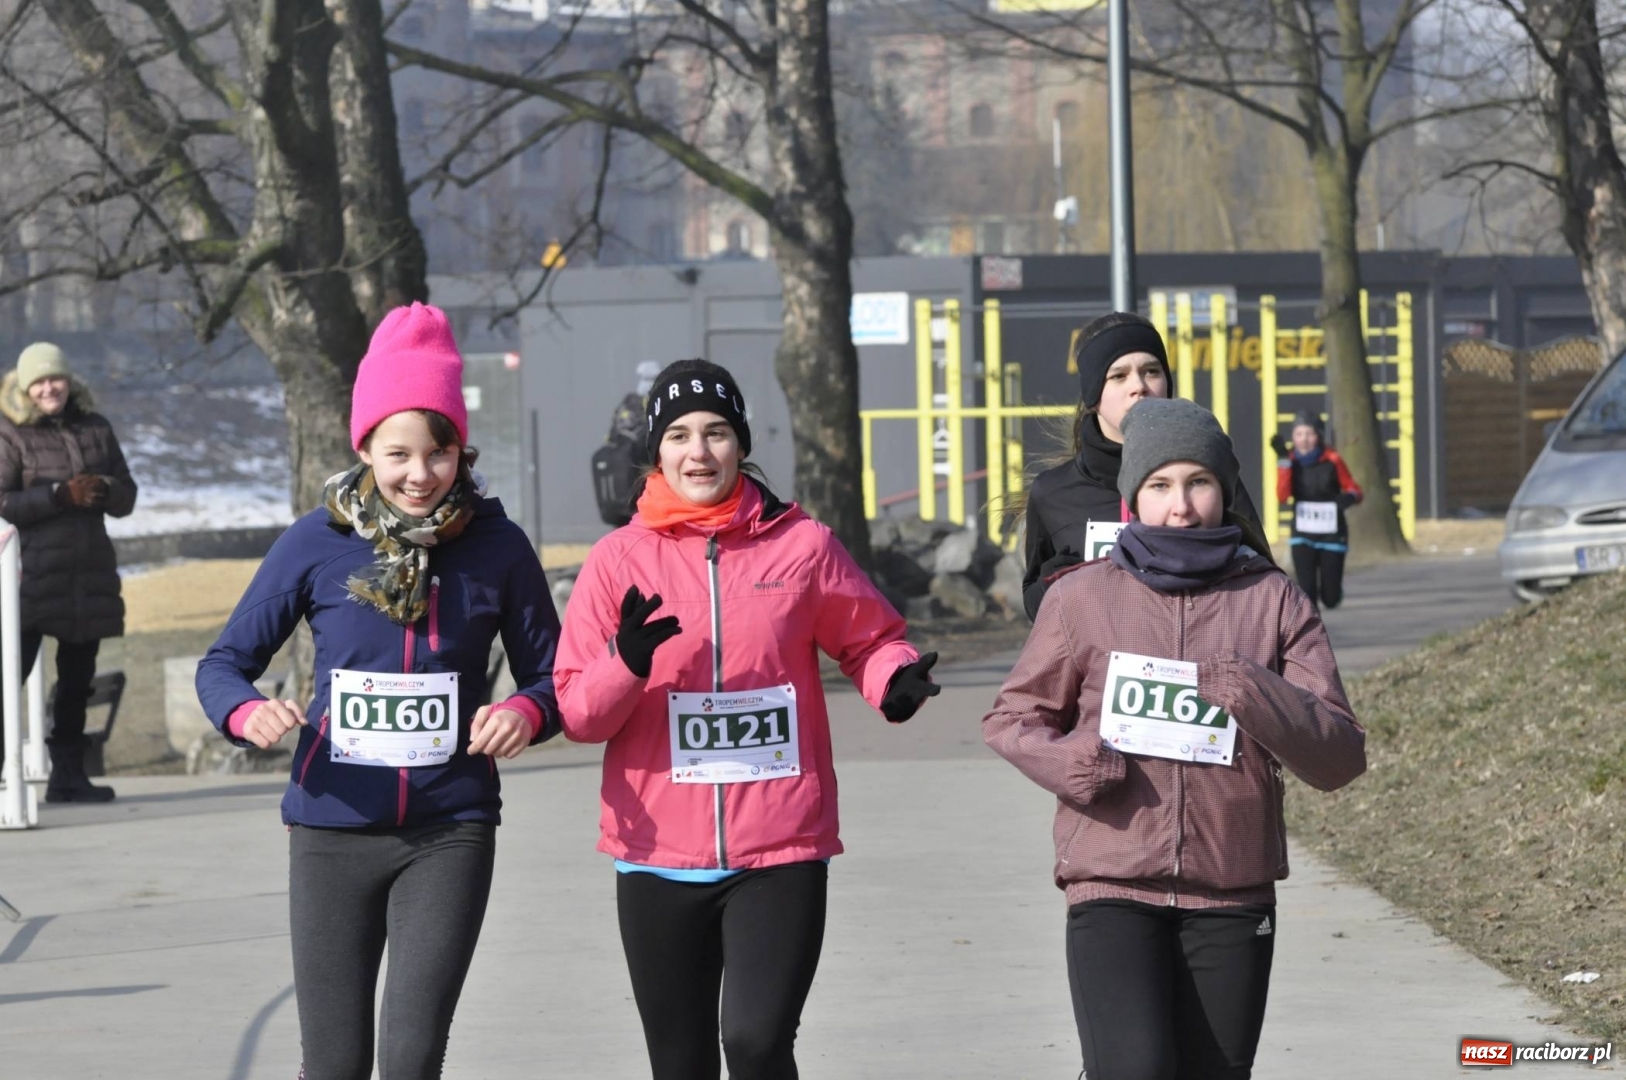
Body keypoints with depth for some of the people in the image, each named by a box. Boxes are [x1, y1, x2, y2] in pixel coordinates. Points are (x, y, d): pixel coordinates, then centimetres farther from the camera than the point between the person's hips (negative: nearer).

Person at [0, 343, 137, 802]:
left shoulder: (95, 428, 11)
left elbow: (126, 496, 14)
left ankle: (68, 773, 18)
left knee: (77, 678, 11)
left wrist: (104, 489, -9)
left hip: (89, 572, 6)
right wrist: (61, 495, -19)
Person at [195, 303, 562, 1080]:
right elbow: (224, 663, 3)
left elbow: (550, 676, 6)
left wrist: (526, 712, -18)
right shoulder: (317, 543, -3)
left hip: (449, 832, -1)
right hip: (333, 832, 1)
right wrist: (248, 713, -19)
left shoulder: (494, 546, -2)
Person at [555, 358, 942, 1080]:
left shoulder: (801, 545, 2)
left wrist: (896, 683, -8)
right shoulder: (619, 560, 3)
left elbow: (868, 638, 14)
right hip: (660, 856, 2)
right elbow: (576, 713, 1)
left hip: (781, 850, -2)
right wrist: (626, 663, -19)